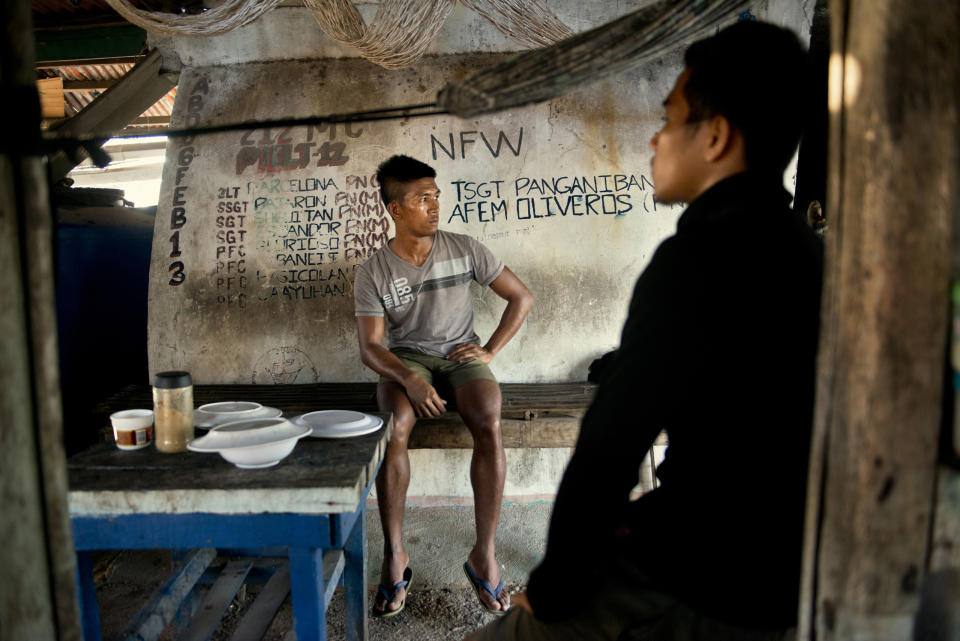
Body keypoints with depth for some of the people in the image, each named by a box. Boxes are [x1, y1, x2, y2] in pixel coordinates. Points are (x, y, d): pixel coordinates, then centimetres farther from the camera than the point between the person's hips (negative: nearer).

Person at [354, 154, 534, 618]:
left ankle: (484, 554, -19)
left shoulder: (464, 249, -1)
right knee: (392, 428, -33)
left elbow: (521, 297, 5)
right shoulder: (373, 272, -3)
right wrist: (410, 380, -28)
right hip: (405, 361, 0)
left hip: (460, 355, 1)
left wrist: (490, 351, -6)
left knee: (489, 424, -31)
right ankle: (394, 556, -19)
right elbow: (370, 346, -9)